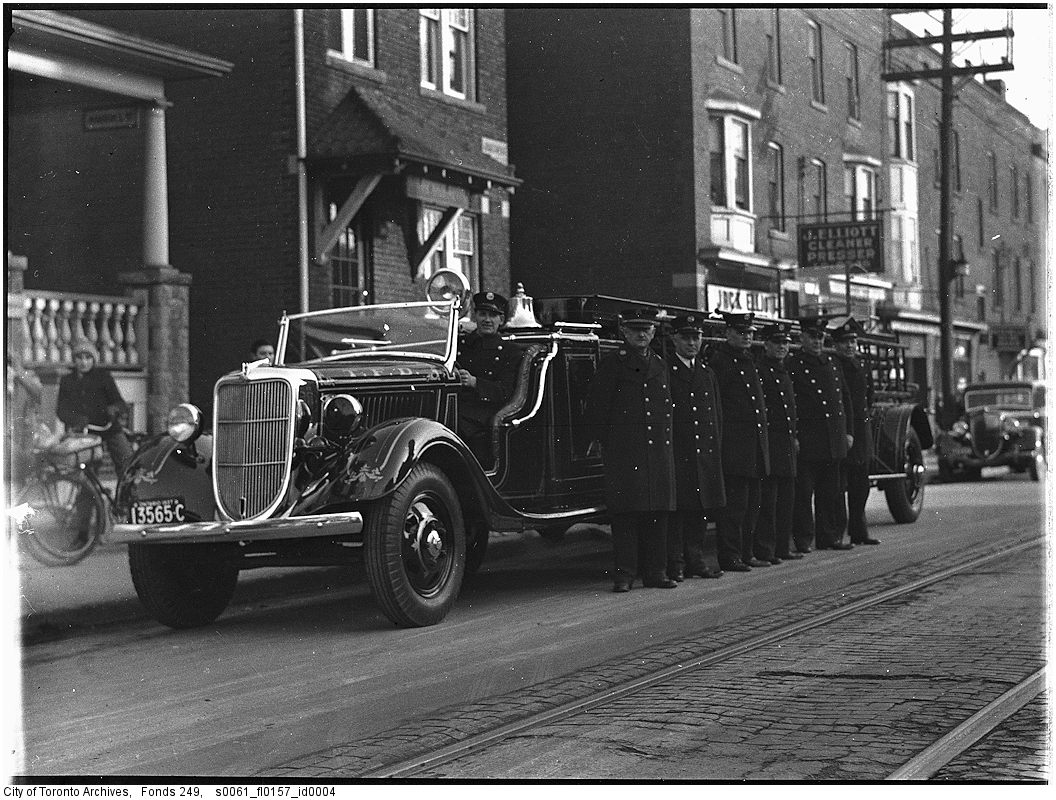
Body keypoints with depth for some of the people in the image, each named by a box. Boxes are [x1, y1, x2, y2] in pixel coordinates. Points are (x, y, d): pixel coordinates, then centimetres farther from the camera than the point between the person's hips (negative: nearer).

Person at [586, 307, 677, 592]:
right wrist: (604, 441, -1)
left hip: (659, 450, 5)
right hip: (623, 452, -5)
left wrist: (665, 438, 14)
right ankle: (624, 574, -1)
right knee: (625, 513, -6)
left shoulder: (660, 365, 17)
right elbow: (595, 406, 0)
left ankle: (655, 571, 12)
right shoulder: (612, 364, 1)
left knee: (658, 514, 5)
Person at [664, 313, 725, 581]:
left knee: (701, 509, 8)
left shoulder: (707, 373, 17)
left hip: (705, 452, 6)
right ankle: (675, 564, 1)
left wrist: (716, 447, 10)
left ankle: (695, 559, 16)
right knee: (675, 509, -4)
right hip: (675, 452, -6)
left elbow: (717, 415, 19)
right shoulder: (663, 370, -2)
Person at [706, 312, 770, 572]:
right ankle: (729, 557, -3)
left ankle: (746, 553, 19)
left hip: (756, 443, 9)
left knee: (751, 505, 12)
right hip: (733, 446, -9)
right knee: (734, 504, -7)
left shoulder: (749, 360, 18)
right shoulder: (719, 360, -9)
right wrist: (718, 438, -18)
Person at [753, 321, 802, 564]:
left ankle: (783, 546, 18)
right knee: (767, 500, -8)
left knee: (786, 498, 12)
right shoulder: (758, 368, -10)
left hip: (787, 444, 9)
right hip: (768, 442, -9)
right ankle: (764, 550, -5)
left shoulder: (784, 371, 18)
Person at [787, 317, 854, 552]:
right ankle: (803, 539, 1)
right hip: (807, 440, -6)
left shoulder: (831, 363, 16)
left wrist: (847, 431, 16)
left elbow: (844, 398, 20)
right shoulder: (793, 364, -5)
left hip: (834, 437, 6)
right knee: (804, 491, -4)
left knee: (830, 491, 10)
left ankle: (829, 537, 17)